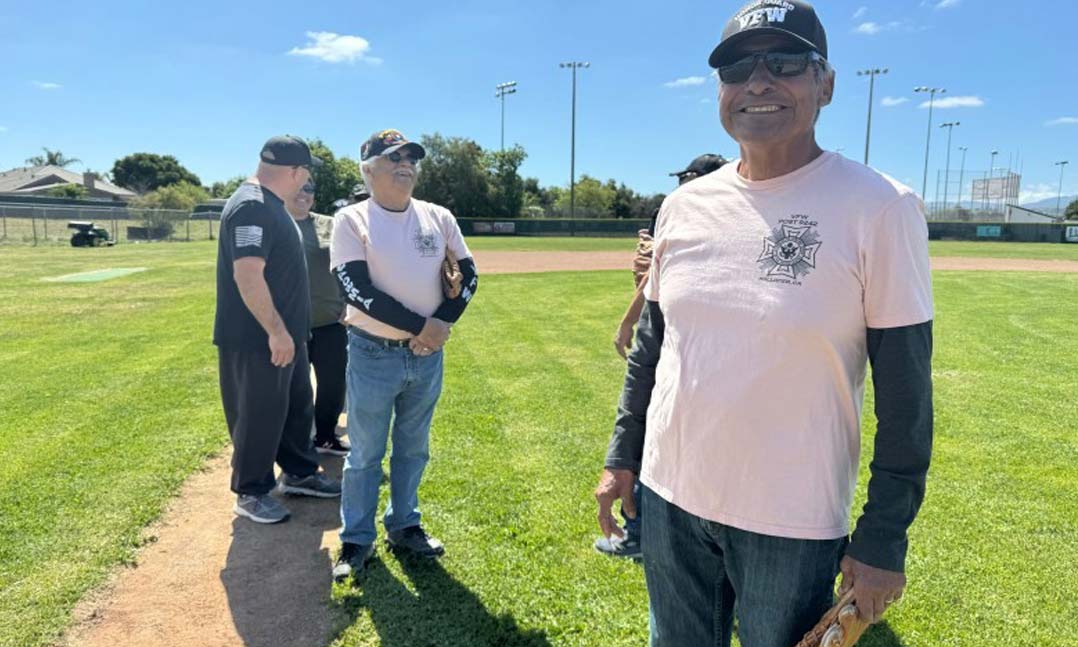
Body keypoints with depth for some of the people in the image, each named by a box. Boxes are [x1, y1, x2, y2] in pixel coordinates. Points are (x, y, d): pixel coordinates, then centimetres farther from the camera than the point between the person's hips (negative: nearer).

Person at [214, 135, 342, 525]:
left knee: (297, 408, 19)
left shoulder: (271, 204, 13)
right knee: (259, 417, 3)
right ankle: (250, 493, 19)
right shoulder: (251, 206, -20)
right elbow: (248, 276, -27)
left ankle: (299, 473, 34)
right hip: (258, 339, -10)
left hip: (286, 333, 10)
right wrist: (275, 330, -24)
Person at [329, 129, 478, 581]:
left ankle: (403, 526, 34)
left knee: (414, 449, 17)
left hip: (428, 356, 4)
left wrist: (443, 323, -9)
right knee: (365, 455, 8)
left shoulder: (438, 217, 5)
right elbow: (356, 289, -17)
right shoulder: (351, 220, -7)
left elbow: (469, 274, 7)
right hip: (373, 355, -4)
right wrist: (420, 326, -18)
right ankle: (357, 541, 24)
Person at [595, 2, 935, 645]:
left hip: (793, 522, -4)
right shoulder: (685, 205, 2)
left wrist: (883, 541, -9)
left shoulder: (879, 207, -12)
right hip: (668, 500, 5)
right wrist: (622, 457, 10)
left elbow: (905, 393, -10)